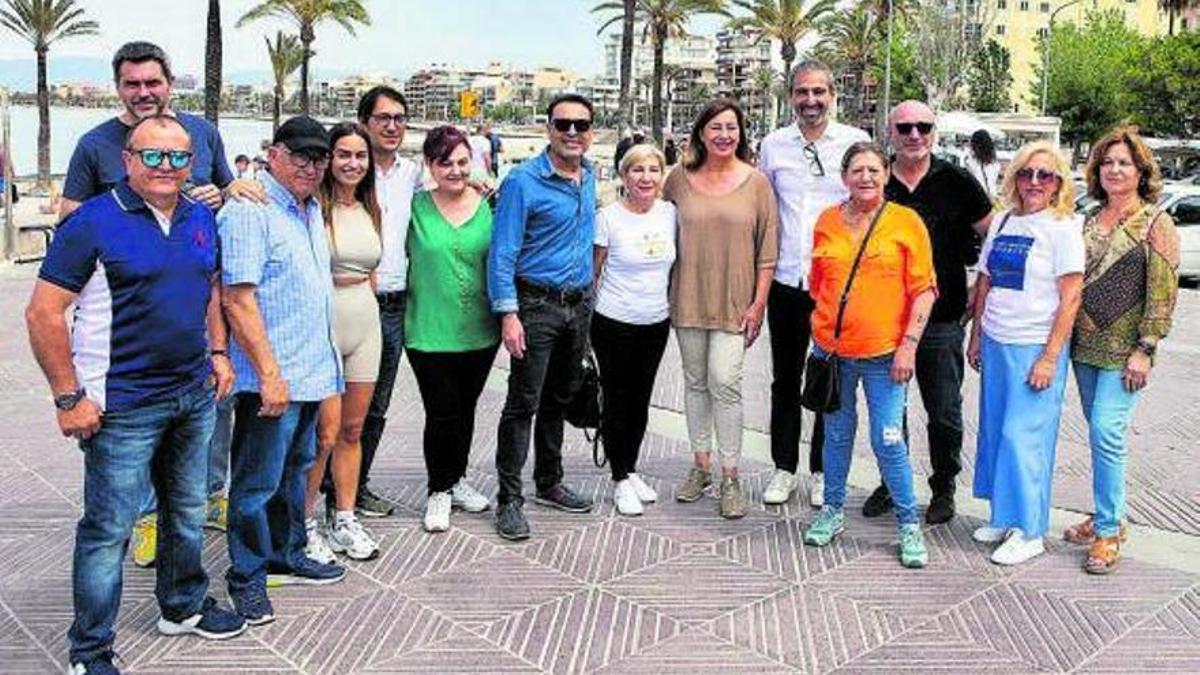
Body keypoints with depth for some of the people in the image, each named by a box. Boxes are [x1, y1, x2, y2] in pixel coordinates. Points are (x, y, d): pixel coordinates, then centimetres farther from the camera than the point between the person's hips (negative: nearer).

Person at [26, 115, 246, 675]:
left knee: (188, 513, 20)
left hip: (194, 395, 7)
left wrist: (218, 351, 12)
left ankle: (182, 607, 40)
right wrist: (69, 397, -17)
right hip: (122, 406, -7)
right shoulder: (93, 222, -14)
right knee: (108, 530, 1)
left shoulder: (201, 219, 7)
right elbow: (43, 313, -15)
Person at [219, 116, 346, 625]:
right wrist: (269, 374, -23)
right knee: (258, 482, 1)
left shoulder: (311, 210, 14)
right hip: (271, 378, -9)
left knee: (295, 471, 20)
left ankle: (286, 557, 34)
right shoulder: (250, 210, -14)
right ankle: (247, 578, 13)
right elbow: (237, 298, -20)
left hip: (311, 372, 9)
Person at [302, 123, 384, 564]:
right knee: (324, 433, -5)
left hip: (365, 320, 6)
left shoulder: (370, 210, 12)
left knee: (353, 429, 11)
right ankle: (305, 523, 10)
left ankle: (345, 518, 22)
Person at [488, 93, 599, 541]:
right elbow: (503, 254, -14)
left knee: (559, 399, 16)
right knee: (523, 403, -4)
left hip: (579, 303, 7)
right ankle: (509, 499, 2)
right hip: (537, 304, -7)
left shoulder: (590, 176, 8)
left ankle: (550, 483, 29)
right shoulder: (523, 181, -13)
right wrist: (508, 314, -20)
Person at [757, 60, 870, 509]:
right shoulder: (773, 145, 5)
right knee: (785, 379, 10)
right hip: (786, 280, 2)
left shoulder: (856, 143, -2)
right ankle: (784, 468, 22)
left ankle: (823, 472, 20)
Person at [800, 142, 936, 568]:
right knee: (837, 432, 15)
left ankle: (909, 524, 12)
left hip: (883, 352, -3)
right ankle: (832, 510, 31)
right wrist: (823, 329, 13)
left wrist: (909, 345, -10)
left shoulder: (906, 222, -3)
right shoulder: (827, 222, 6)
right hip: (832, 348, 3)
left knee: (888, 441, -3)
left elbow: (924, 290, -4)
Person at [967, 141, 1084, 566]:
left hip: (1035, 348, -6)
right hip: (996, 344, 6)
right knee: (994, 431, 11)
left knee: (1022, 435, -4)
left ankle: (1029, 531, 8)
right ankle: (1004, 516, 25)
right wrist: (976, 337, 14)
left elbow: (1071, 298, -11)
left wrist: (1050, 358, -15)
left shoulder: (1063, 228, -8)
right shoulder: (1003, 222, 10)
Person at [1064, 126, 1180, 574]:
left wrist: (1144, 349, -14)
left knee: (1106, 432, -11)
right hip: (1086, 346, 6)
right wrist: (1068, 337, 12)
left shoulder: (1155, 223, -5)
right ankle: (1108, 517, 24)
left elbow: (1163, 290, -9)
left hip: (1123, 351, -6)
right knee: (1100, 433, 12)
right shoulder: (1090, 222, 11)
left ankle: (1109, 532, -1)